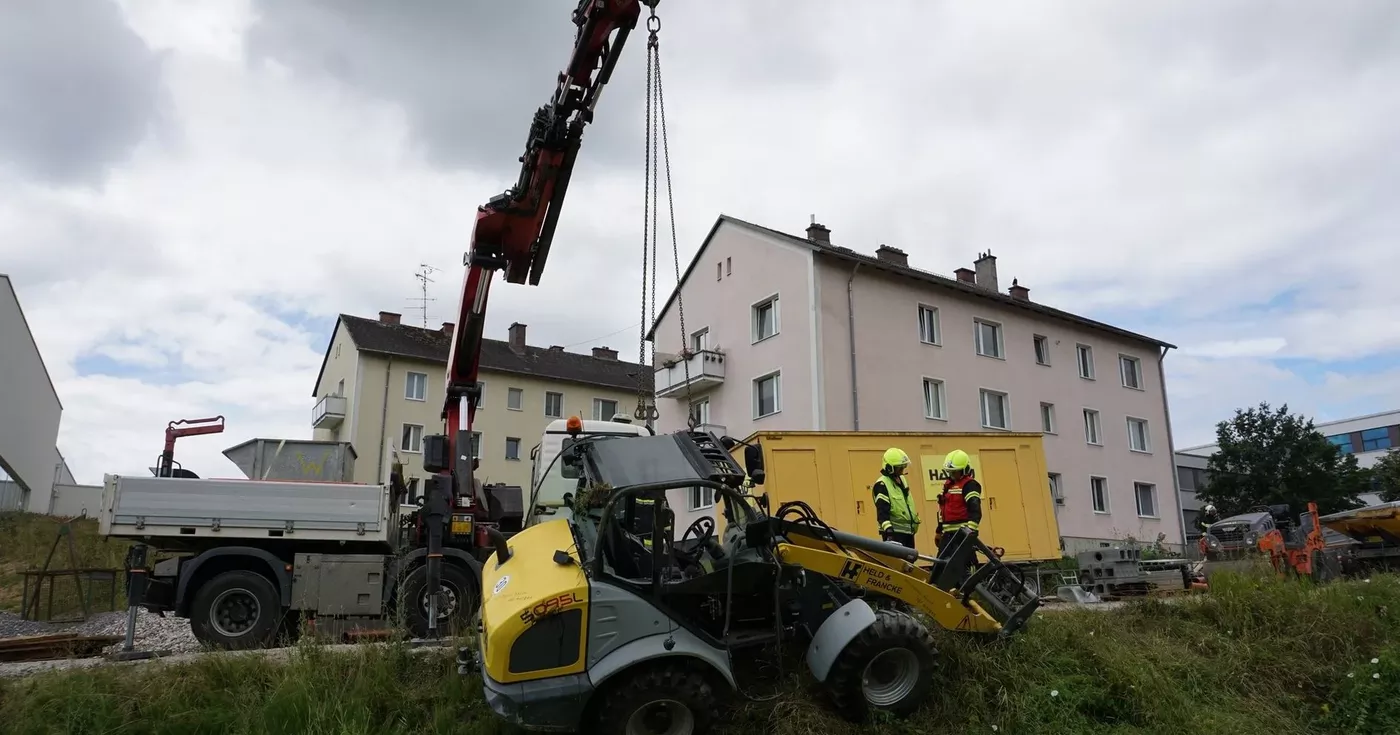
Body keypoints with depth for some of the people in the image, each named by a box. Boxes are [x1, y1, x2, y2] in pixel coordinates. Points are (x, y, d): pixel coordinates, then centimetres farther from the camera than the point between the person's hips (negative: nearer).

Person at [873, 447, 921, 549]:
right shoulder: (882, 485, -15)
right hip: (894, 531, -9)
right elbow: (882, 510, -24)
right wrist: (888, 529, -33)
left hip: (908, 530, 9)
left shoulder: (901, 479, 14)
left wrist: (915, 519, 29)